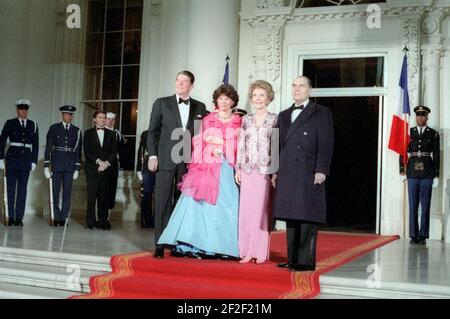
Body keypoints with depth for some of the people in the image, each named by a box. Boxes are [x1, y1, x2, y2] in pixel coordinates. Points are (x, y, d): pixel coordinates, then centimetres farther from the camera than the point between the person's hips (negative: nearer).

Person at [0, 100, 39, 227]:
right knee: (10, 189, 1)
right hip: (12, 159, -2)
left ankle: (19, 217, 7)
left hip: (26, 160, 2)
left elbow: (35, 145, 9)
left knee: (22, 189, 3)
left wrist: (34, 161, 4)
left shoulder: (33, 125, 8)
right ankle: (11, 217, 6)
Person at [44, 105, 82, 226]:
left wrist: (77, 168, 2)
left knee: (67, 193, 1)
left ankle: (63, 218, 8)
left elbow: (78, 151, 7)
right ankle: (56, 217, 11)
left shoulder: (77, 131, 6)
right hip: (56, 164, -1)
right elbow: (48, 147, 1)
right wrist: (46, 166, -4)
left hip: (70, 166, 1)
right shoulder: (54, 129, 2)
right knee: (54, 192, 1)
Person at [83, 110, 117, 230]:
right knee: (91, 196, -4)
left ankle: (103, 221, 2)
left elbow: (114, 151, 8)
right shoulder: (88, 133, 11)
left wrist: (106, 163, -8)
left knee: (103, 196, -1)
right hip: (92, 169, -2)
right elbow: (87, 150, 0)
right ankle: (90, 222, 0)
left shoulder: (110, 134, 17)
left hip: (106, 169, 2)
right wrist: (98, 161, -11)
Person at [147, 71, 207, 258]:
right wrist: (152, 155, -4)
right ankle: (160, 245, 1)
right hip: (166, 160, -1)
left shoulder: (200, 107, 12)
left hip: (188, 162, 1)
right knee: (163, 203, -2)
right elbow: (153, 131, 6)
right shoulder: (162, 103, 8)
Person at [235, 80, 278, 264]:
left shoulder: (274, 120, 2)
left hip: (266, 170, -3)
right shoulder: (246, 120, 13)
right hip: (248, 171, 3)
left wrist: (276, 171, -8)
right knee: (246, 210, 1)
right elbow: (241, 146, 13)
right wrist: (238, 168, 6)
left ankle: (261, 252, 5)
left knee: (262, 209, -2)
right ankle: (247, 251, 7)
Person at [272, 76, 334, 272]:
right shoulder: (284, 116, 21)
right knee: (290, 218, 7)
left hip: (309, 175, -5)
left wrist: (321, 171, -13)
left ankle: (306, 261, 0)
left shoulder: (321, 114, 4)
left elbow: (326, 144, -4)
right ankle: (292, 259, 13)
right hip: (287, 175, 6)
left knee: (307, 218, -5)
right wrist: (276, 171, 13)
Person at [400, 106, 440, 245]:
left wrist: (436, 176, 0)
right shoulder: (409, 132, 9)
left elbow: (436, 155, 4)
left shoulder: (433, 134, 5)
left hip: (427, 173, -1)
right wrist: (402, 171, 1)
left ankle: (423, 235, 6)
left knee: (425, 205, 1)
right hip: (412, 172, 1)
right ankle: (414, 235, 9)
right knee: (413, 205, 3)